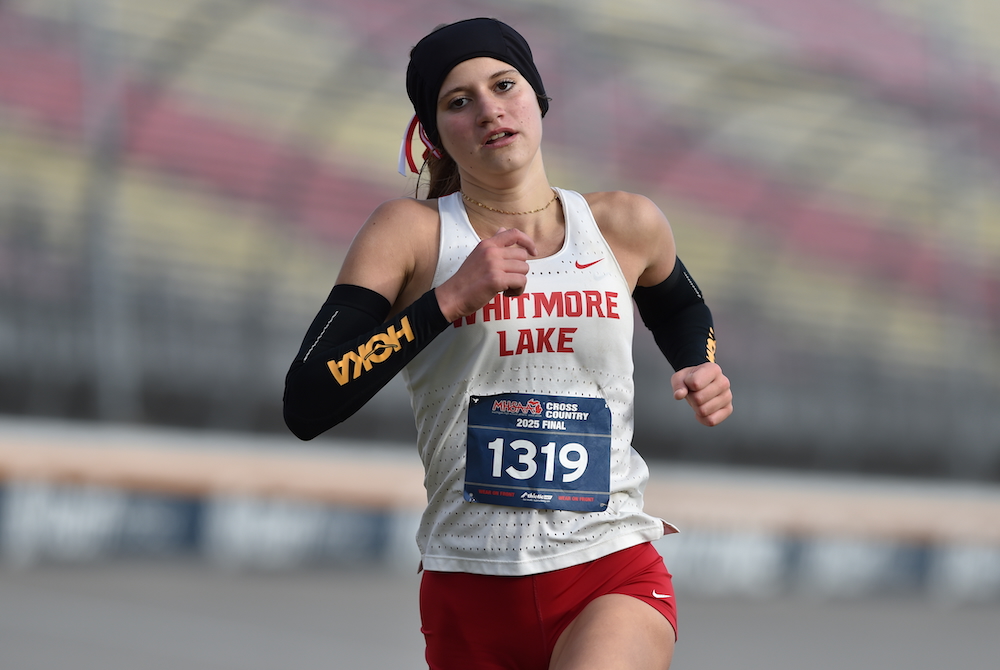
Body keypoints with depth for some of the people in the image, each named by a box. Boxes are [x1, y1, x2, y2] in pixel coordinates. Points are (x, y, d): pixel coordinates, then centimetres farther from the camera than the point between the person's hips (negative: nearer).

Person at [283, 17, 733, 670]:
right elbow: (305, 407, -12)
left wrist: (703, 372, 10)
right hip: (469, 589, 1)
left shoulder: (626, 226, 7)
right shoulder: (411, 231, 0)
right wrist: (450, 298, -17)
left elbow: (681, 308, 32)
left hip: (615, 575, -1)